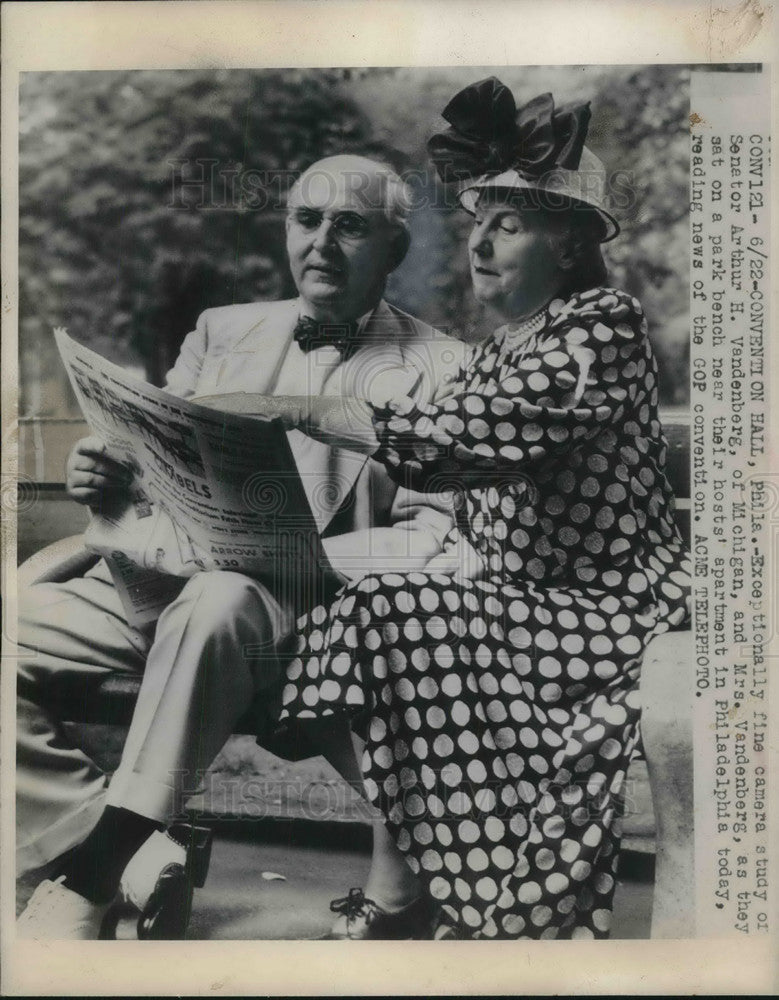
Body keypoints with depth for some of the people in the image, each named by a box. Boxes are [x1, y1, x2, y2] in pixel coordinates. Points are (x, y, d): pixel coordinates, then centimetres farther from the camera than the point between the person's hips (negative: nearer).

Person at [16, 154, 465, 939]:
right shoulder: (221, 331, 20)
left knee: (218, 600, -37)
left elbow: (433, 538, -3)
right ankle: (133, 862, -13)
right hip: (153, 579, 5)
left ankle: (89, 872, -24)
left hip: (304, 613, -5)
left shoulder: (435, 370, 5)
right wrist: (101, 479, -6)